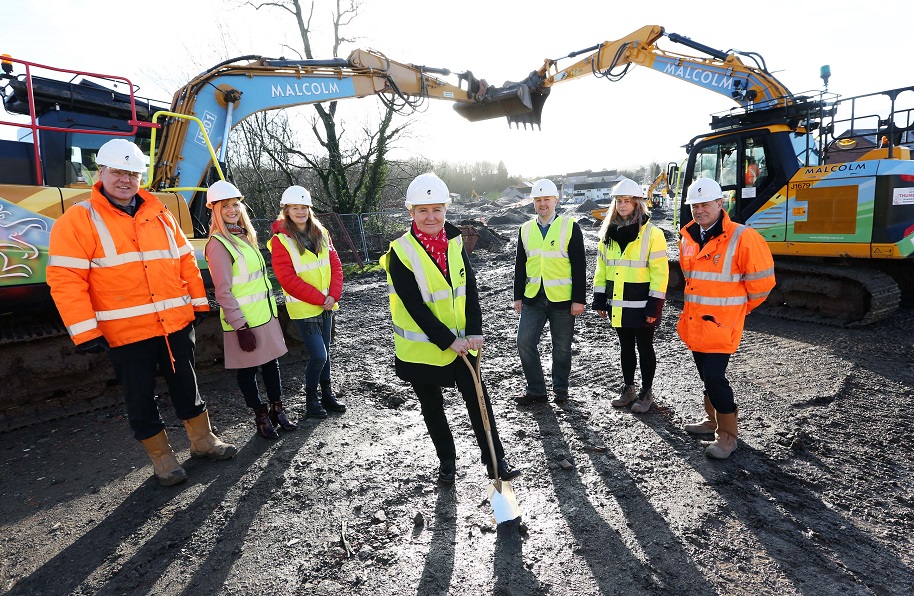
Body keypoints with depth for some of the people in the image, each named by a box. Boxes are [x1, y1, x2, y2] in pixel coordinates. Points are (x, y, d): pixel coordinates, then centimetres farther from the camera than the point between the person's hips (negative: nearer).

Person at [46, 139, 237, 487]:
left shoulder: (160, 215, 9)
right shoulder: (78, 220, -5)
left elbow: (186, 261, 13)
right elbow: (65, 279, -11)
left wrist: (199, 303, 11)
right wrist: (85, 332, -15)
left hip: (177, 323, 4)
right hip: (125, 331, -3)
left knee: (186, 386, 15)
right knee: (140, 398, 9)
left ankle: (202, 440, 31)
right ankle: (161, 456, 26)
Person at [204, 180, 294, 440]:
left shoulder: (245, 236, 12)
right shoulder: (218, 243, -13)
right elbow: (223, 292, -16)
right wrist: (240, 327, -17)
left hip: (265, 314, 8)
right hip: (244, 321, -8)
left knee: (271, 362, 15)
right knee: (248, 370, 7)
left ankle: (277, 410, 29)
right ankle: (261, 418, 20)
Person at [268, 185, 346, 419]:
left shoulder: (321, 233, 6)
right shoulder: (281, 240, -10)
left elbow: (335, 265, 4)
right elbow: (288, 278, -15)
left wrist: (333, 295, -9)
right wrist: (320, 298, -16)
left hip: (326, 305, 5)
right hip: (303, 308, -5)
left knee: (324, 353, 15)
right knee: (318, 356, -6)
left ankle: (327, 394, 30)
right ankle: (311, 398, 16)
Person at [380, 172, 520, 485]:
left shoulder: (454, 240, 0)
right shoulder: (401, 251, -16)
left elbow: (470, 287, 0)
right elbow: (415, 306, -20)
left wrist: (474, 330, -10)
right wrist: (448, 341, -21)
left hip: (461, 340, 4)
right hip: (422, 346, -3)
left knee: (478, 398, 6)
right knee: (432, 406, 14)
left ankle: (495, 460, 22)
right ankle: (446, 461, 34)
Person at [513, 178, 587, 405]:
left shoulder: (569, 227, -3)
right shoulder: (525, 229, 8)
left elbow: (579, 266, -5)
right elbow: (520, 266, 12)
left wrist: (579, 299, -10)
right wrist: (518, 296, 8)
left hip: (562, 299, -3)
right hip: (533, 298, 4)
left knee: (561, 347, 9)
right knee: (525, 342, 0)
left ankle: (560, 388, 28)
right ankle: (536, 390, 15)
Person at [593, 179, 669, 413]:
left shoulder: (652, 233, -8)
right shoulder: (609, 233, 9)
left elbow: (660, 271, -11)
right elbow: (602, 267, 12)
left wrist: (655, 304, -15)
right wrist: (599, 298, 8)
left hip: (641, 304, -5)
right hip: (617, 303, 5)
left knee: (644, 347, 7)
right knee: (626, 347, 16)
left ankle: (646, 392, 21)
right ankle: (628, 389, 29)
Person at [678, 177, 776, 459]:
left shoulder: (741, 238, -14)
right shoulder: (688, 238, 7)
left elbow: (761, 281, -10)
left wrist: (737, 308, 1)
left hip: (720, 325, -7)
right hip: (694, 323, 7)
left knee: (714, 377, -8)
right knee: (707, 375, 18)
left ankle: (727, 435, 9)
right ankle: (713, 419, 36)